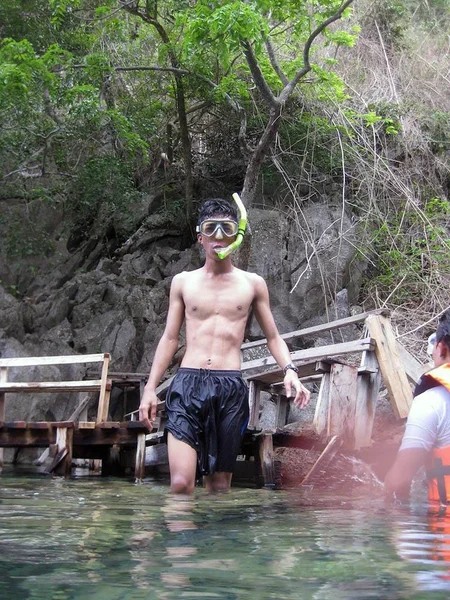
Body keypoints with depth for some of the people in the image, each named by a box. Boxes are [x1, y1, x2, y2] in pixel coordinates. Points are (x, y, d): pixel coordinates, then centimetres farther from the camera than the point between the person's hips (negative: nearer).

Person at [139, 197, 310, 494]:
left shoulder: (253, 284, 11)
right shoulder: (183, 282, 12)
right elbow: (170, 338, 15)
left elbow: (274, 337, 15)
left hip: (231, 387, 0)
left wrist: (290, 371, -4)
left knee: (220, 486, 3)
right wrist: (150, 388, 8)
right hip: (188, 384, 0)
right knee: (181, 484, -14)